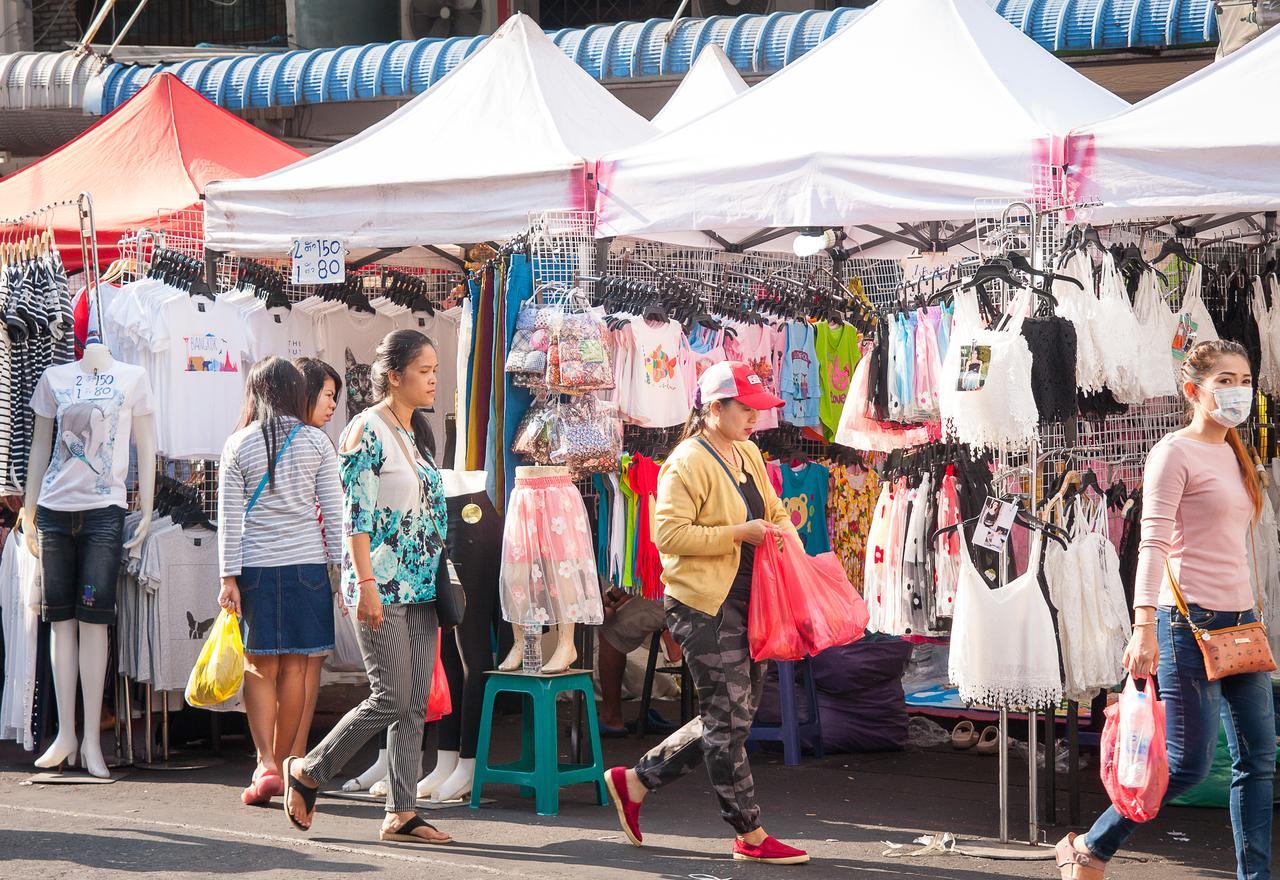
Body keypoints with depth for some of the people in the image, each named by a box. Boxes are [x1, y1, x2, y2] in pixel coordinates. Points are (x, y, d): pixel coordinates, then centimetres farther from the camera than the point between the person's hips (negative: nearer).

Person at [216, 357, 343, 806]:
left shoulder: (239, 444, 0)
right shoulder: (316, 441, 1)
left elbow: (230, 516, -1)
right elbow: (333, 511, 1)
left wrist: (229, 578, 2)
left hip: (256, 566, 0)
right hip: (306, 564, 0)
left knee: (260, 668, 7)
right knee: (295, 670, 7)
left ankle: (265, 764, -7)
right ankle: (280, 766, 13)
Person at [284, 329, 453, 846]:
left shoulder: (418, 433, 15)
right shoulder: (367, 431, -10)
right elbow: (355, 514, -15)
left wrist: (440, 579, 16)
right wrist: (366, 584, -19)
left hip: (421, 587, 8)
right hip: (382, 585, -8)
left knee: (415, 705, 3)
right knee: (391, 700, -9)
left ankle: (401, 814, 5)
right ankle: (308, 771, 9)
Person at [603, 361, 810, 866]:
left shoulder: (748, 454, 13)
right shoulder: (687, 463, -14)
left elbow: (773, 511, 25)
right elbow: (669, 534, -21)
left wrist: (782, 533, 3)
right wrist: (738, 533, -22)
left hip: (744, 603, 9)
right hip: (704, 605, -9)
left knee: (730, 718, 13)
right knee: (728, 719, -2)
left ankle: (635, 782, 24)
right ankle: (749, 836, 5)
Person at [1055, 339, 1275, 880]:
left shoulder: (1231, 455, 16)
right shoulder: (1175, 453, -9)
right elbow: (1152, 543, -17)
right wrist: (1144, 628, -25)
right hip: (1192, 622, -8)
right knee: (1188, 765, -6)